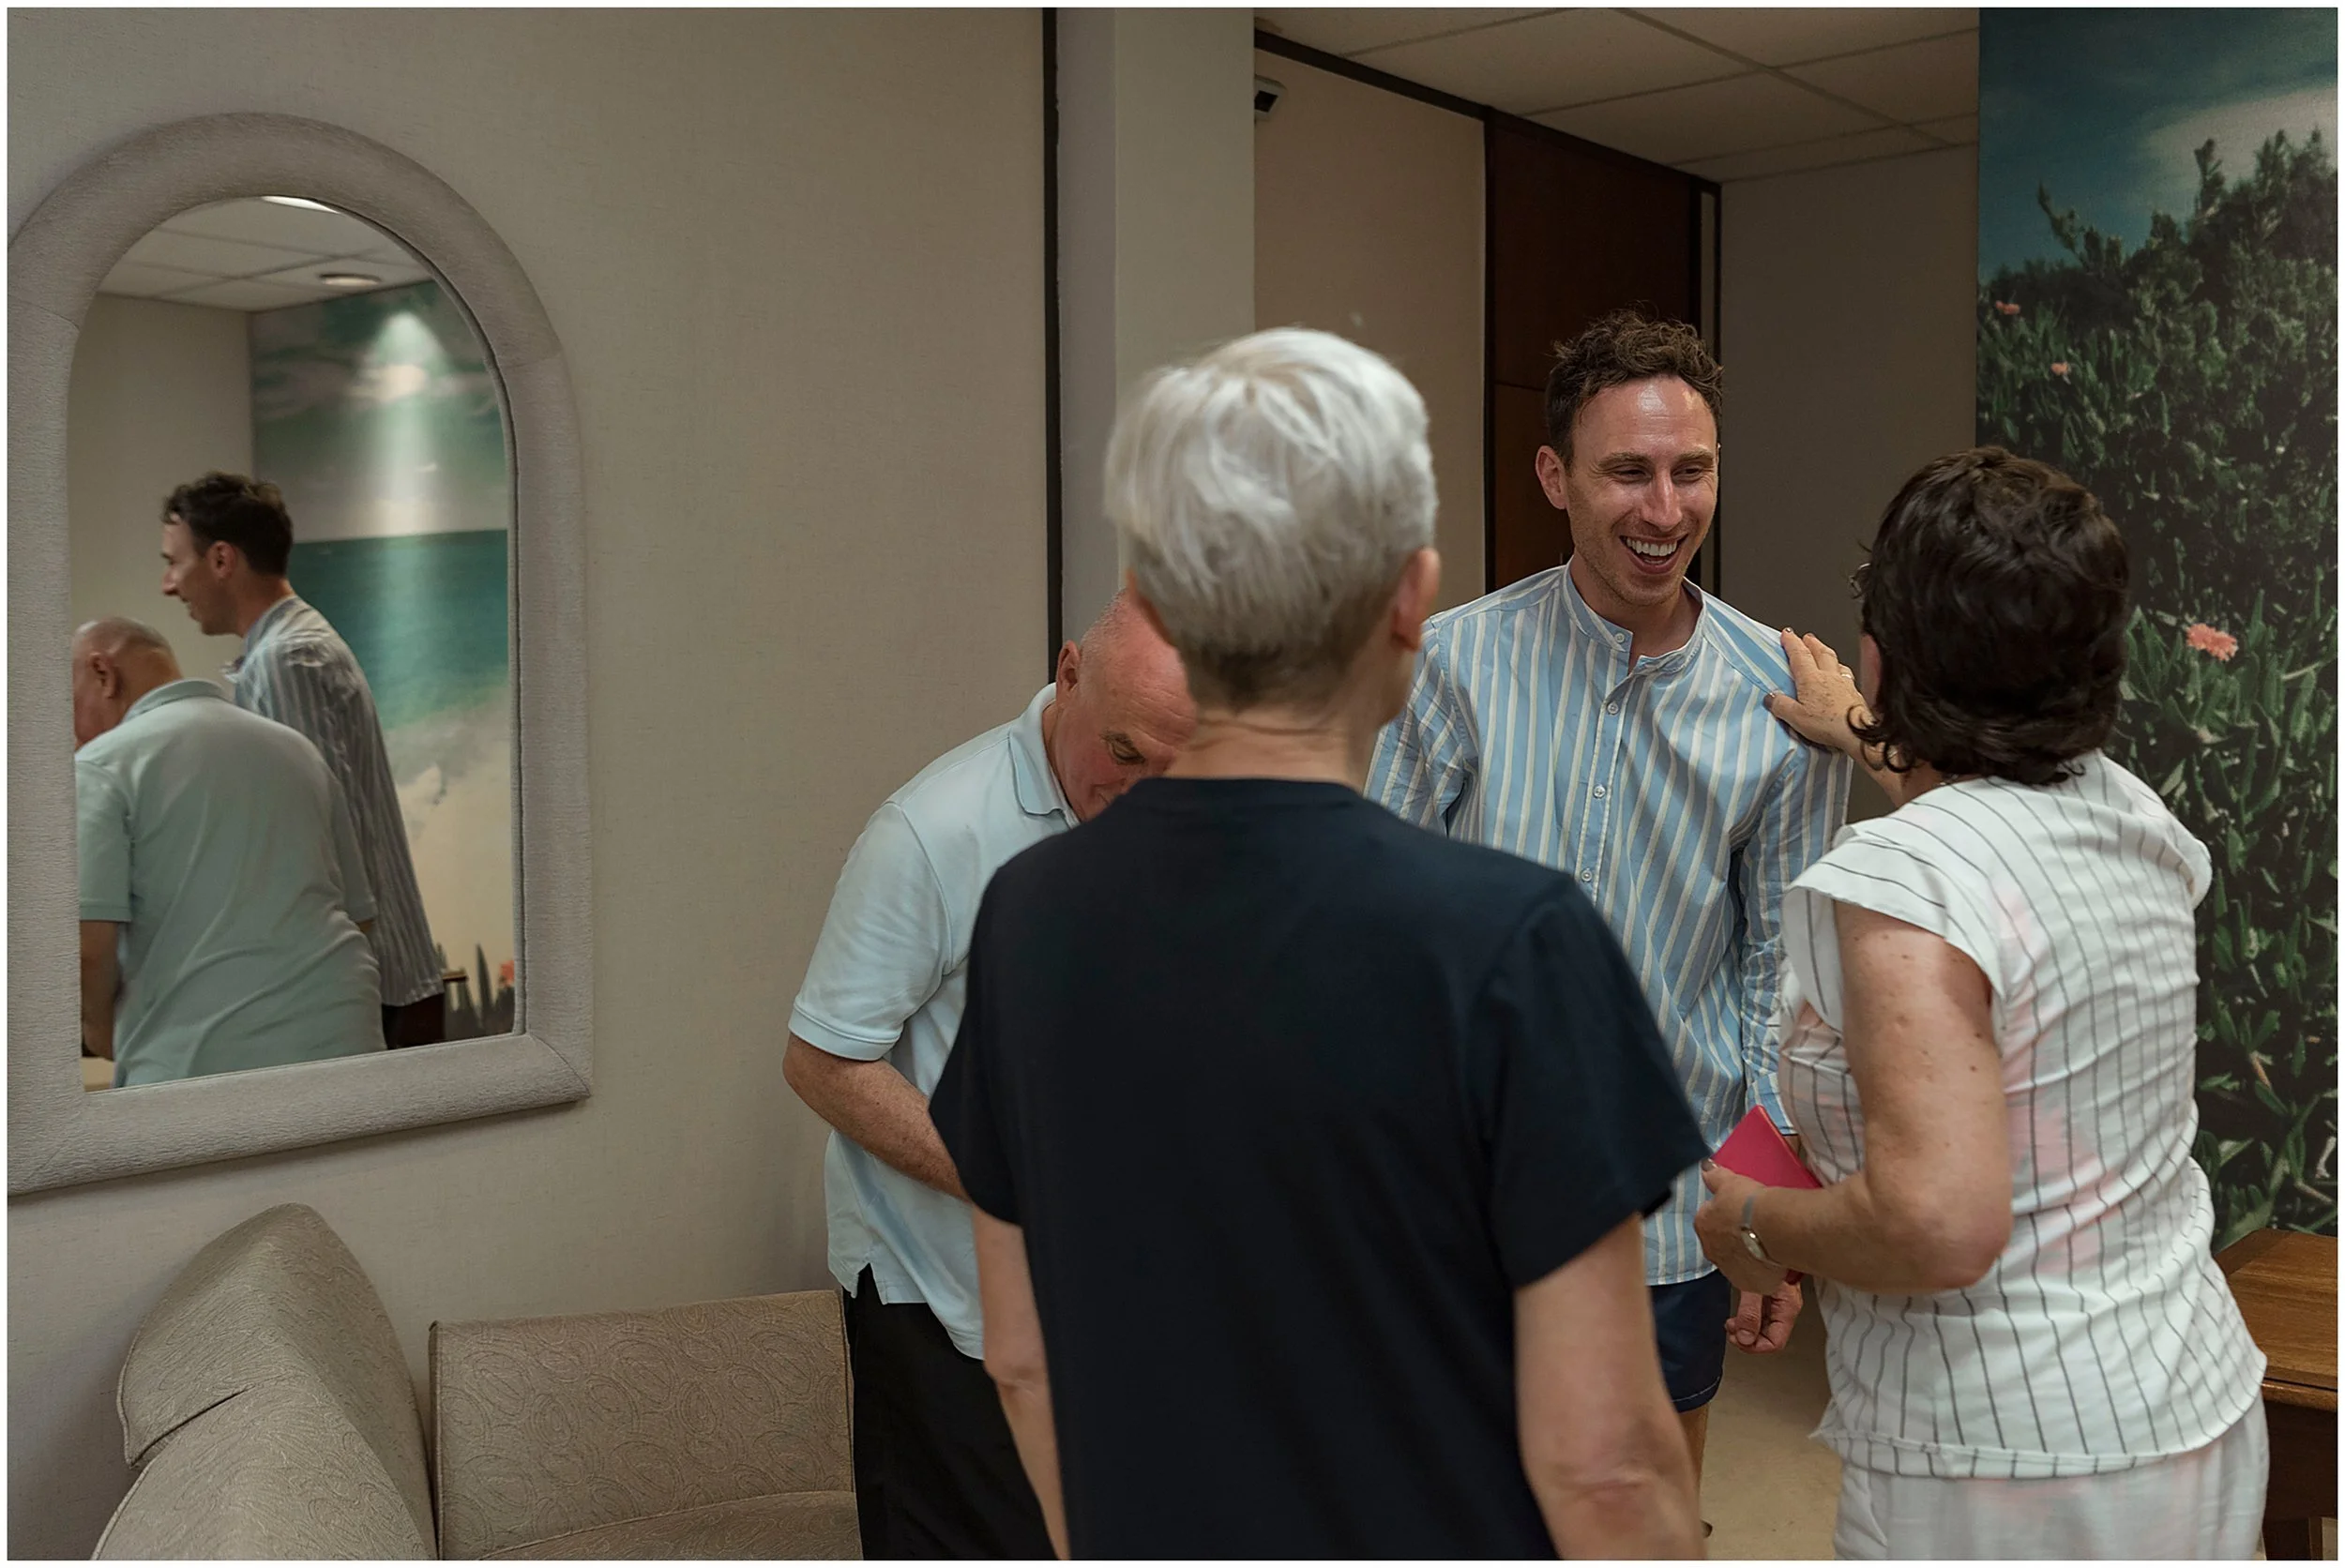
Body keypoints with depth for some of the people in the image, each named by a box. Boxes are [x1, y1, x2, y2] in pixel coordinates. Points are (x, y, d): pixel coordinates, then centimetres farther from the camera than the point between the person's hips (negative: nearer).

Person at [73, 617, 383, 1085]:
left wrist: (99, 1022, 8)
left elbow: (87, 944, -11)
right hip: (342, 1047, 6)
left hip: (200, 1065, -5)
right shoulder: (294, 747, 17)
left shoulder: (102, 764, -1)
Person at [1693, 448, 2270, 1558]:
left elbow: (1940, 1226, -32)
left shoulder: (1899, 883, -24)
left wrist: (1757, 1224, -13)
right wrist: (1870, 741, 42)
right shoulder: (2134, 819, 2)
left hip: (2009, 1478, -8)